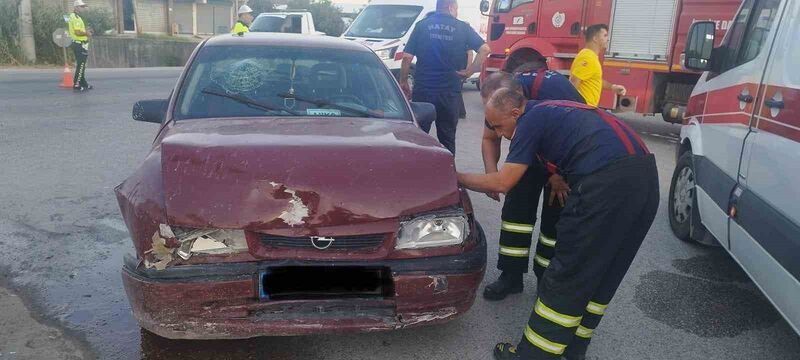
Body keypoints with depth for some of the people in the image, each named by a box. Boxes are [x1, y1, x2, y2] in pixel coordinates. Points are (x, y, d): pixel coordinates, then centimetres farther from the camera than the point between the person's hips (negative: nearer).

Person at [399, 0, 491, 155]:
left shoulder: (422, 25, 4)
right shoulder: (462, 28, 4)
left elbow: (407, 57, -2)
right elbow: (485, 49, -5)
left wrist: (403, 81, 6)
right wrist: (470, 71, -1)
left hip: (423, 89, 0)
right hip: (450, 92, 0)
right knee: (447, 138, 11)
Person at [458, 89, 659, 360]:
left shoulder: (532, 119, 2)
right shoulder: (554, 111, 27)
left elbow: (502, 183, -1)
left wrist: (457, 178, 10)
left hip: (608, 183, -9)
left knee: (567, 277, 0)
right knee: (603, 275, 18)